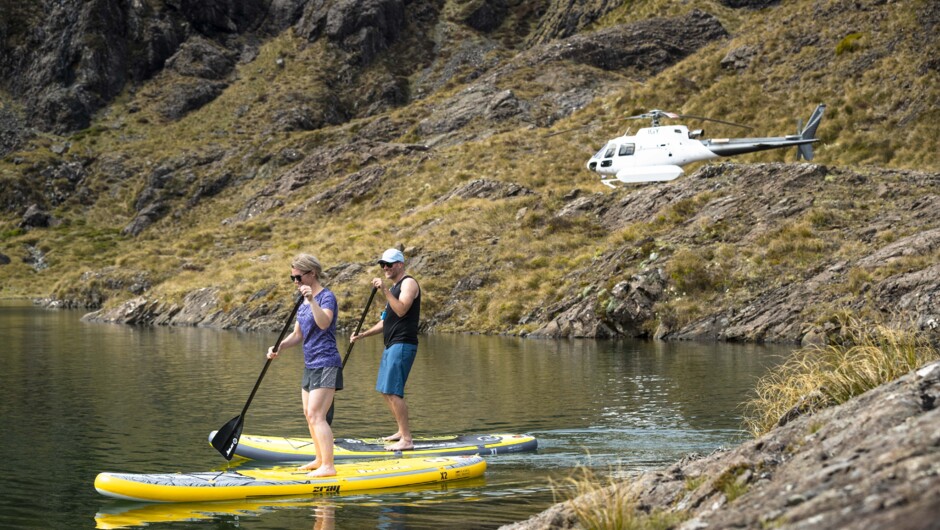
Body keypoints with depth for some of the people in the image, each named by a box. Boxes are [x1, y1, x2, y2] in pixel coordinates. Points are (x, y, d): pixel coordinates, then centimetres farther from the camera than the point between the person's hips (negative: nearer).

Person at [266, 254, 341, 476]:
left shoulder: (326, 296, -12)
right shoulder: (304, 304, 14)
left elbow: (323, 323, -30)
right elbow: (297, 335, 16)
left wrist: (312, 300, -41)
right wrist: (280, 347, -1)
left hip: (326, 365, -10)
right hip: (311, 365, 10)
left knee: (316, 415, -16)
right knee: (309, 415, 15)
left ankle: (328, 466, -17)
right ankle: (320, 459, 26)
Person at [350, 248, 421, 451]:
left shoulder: (408, 283, -8)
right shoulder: (393, 288, 22)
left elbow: (401, 310, -23)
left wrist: (385, 291, -26)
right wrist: (363, 334, 17)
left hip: (403, 344, -11)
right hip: (392, 345, 11)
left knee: (393, 392, -16)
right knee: (386, 391, 14)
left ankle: (407, 440, -16)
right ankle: (402, 432, 22)